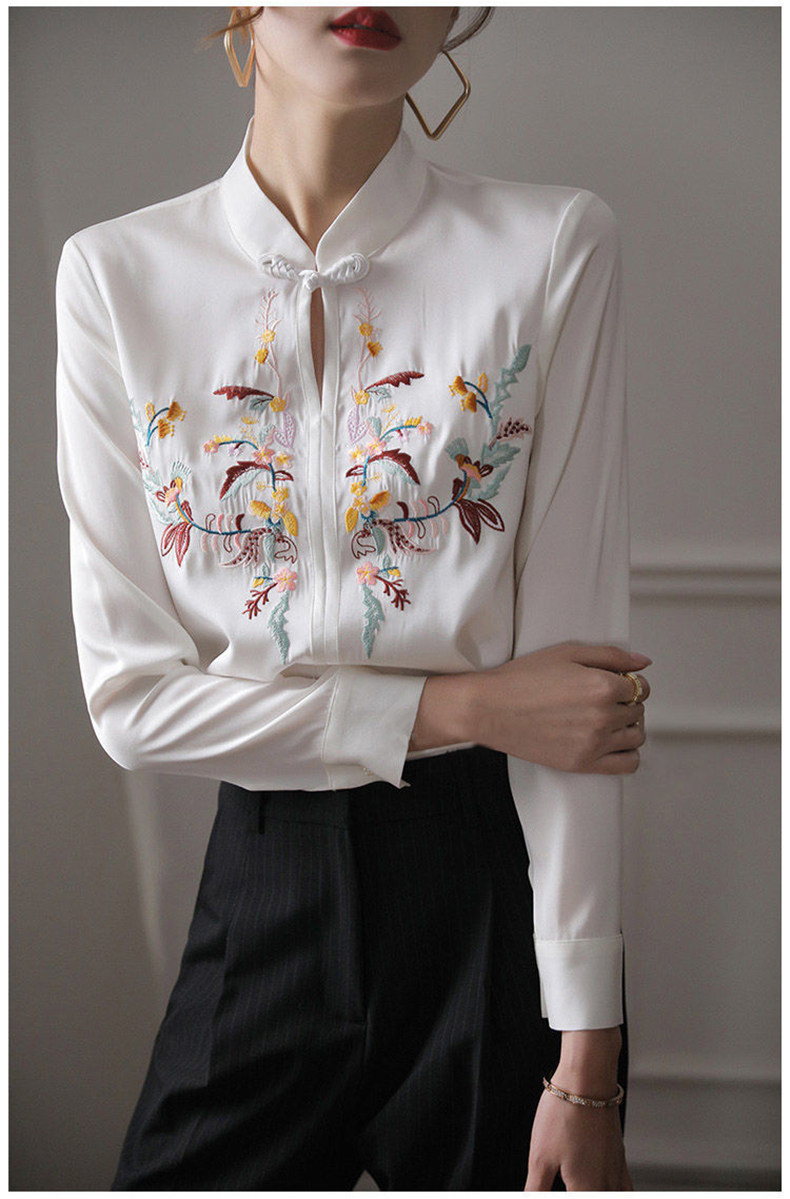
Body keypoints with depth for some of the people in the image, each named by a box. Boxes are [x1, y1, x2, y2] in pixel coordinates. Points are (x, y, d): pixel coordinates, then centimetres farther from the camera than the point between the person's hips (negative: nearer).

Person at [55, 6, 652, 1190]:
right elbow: (132, 694, -4)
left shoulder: (555, 250, -8)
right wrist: (464, 707, -13)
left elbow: (576, 665, -10)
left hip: (494, 889, -1)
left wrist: (587, 1064, -11)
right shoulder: (118, 274, -2)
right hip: (266, 898, 2)